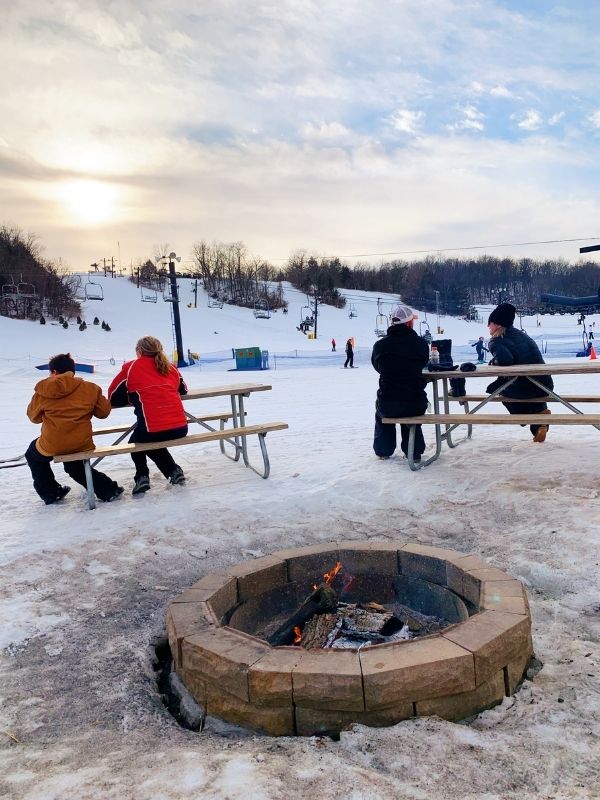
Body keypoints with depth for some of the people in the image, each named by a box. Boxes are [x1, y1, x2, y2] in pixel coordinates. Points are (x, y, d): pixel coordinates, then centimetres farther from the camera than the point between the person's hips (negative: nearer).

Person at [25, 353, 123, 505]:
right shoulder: (90, 388, -3)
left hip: (52, 446, -2)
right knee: (74, 466, 32)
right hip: (82, 444, 2)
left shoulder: (43, 392, -4)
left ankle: (50, 493, 30)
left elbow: (33, 416, 10)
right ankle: (108, 490, 17)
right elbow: (104, 412, 5)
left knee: (33, 455, 31)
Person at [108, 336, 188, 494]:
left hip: (152, 430, -4)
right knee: (153, 444, 34)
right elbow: (183, 389, 32)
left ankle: (142, 477, 13)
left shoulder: (130, 368, 5)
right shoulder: (170, 367, 15)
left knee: (136, 441, 30)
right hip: (181, 429, 4)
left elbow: (113, 398, 10)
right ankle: (174, 471, 17)